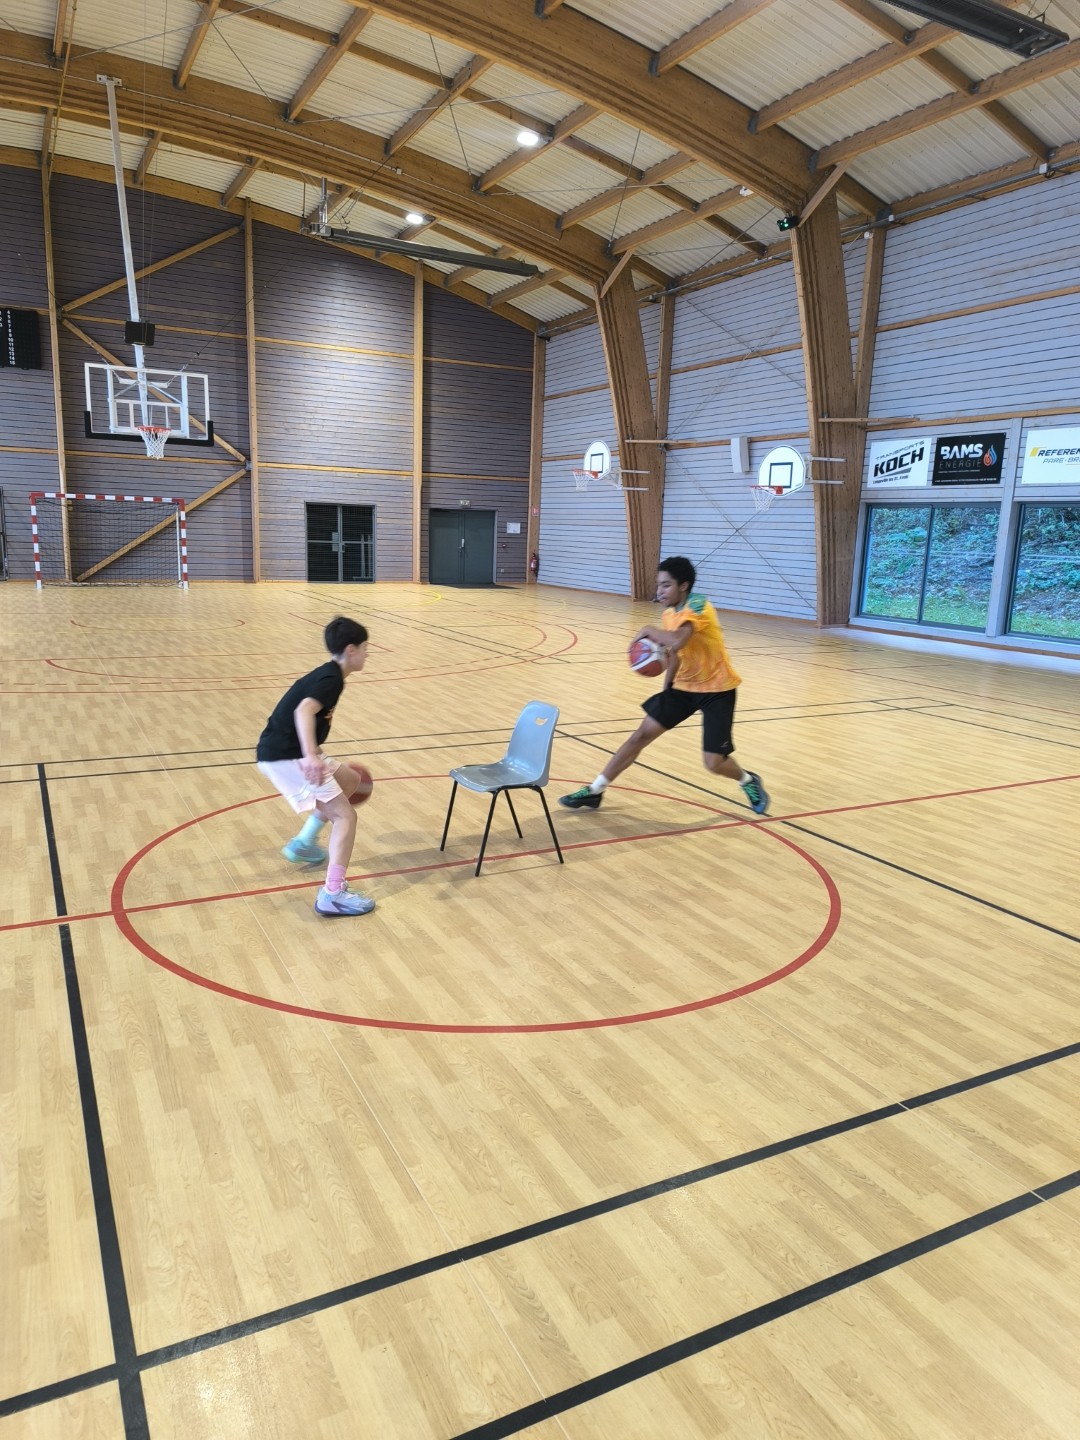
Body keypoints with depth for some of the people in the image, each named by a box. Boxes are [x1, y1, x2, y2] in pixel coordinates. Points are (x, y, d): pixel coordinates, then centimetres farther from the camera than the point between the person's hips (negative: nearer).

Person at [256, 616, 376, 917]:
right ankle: (332, 894, -14)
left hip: (284, 753, 10)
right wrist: (311, 755, -45)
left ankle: (303, 844, 29)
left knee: (350, 780, 24)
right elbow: (303, 711, -32)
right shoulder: (332, 679, -14)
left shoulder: (325, 674, 17)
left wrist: (312, 752, 44)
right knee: (345, 816, -8)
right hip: (286, 758, -10)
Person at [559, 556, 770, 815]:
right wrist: (667, 688, 12)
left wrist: (650, 630, -24)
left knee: (713, 762, -9)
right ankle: (595, 791, 7)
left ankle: (748, 781, 26)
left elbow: (678, 642, -40)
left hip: (717, 690, -7)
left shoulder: (698, 604, -23)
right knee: (642, 734, 0)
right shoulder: (669, 615, 3)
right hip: (684, 686, 7)